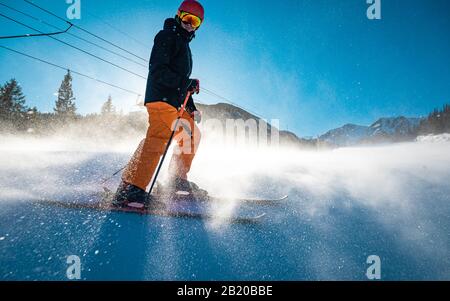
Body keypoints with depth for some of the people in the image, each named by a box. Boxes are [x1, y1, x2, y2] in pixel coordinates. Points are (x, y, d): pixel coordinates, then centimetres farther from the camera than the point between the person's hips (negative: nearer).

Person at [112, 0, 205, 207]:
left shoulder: (184, 45, 30)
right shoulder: (167, 36, 1)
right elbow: (158, 70, -14)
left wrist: (192, 107, 23)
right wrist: (186, 82, -19)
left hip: (175, 103, 10)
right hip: (161, 98, -10)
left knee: (192, 134, 17)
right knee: (158, 138, -25)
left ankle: (178, 179, 25)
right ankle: (130, 188, -31)